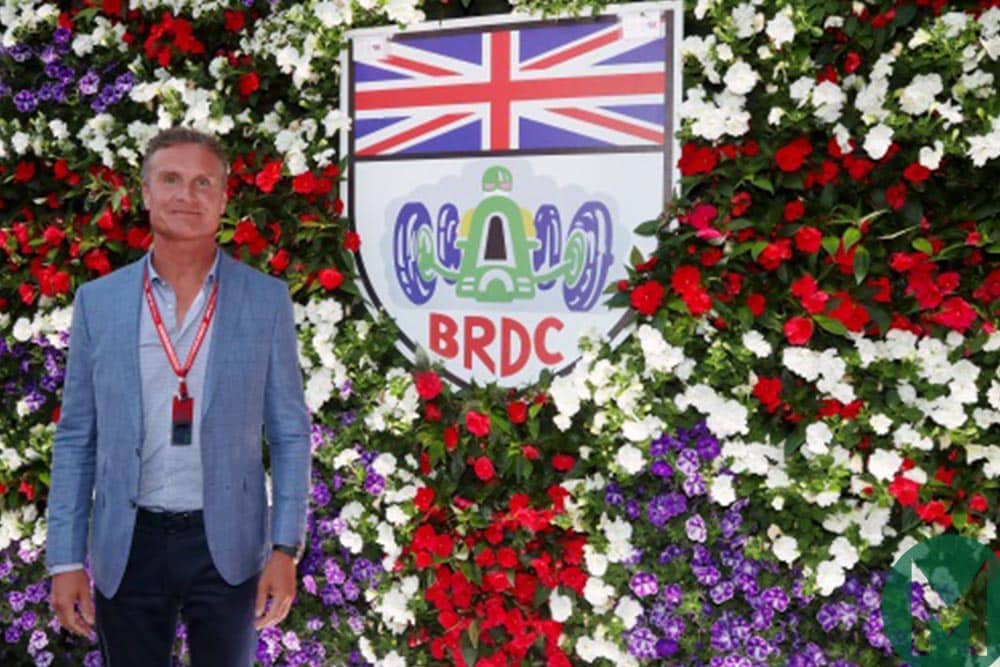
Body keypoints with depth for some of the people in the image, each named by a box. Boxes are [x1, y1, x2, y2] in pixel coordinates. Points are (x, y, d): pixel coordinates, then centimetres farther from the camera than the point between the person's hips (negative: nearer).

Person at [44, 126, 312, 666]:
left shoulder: (266, 300, -2)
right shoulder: (97, 301, 2)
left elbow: (290, 434, 0)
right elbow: (75, 439, 4)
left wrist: (286, 550, -6)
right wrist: (66, 561, 0)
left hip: (228, 545, -1)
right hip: (127, 547, 1)